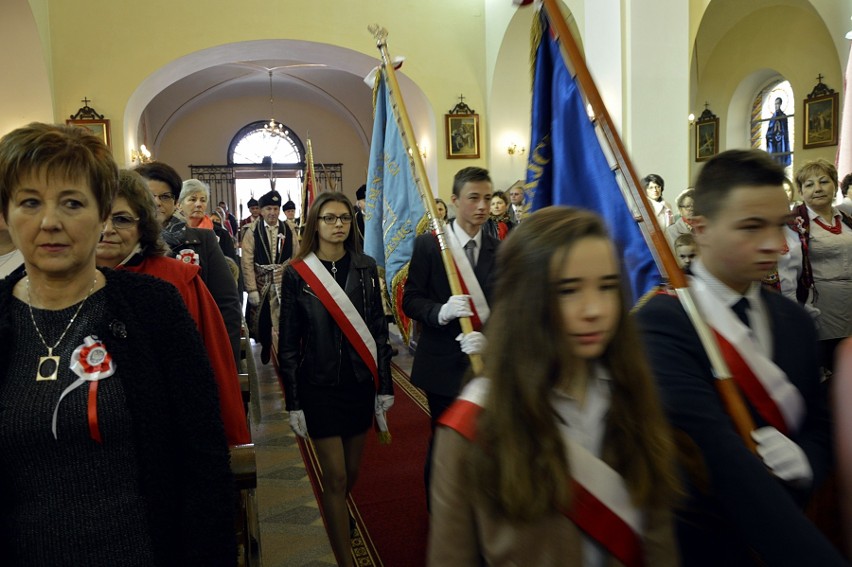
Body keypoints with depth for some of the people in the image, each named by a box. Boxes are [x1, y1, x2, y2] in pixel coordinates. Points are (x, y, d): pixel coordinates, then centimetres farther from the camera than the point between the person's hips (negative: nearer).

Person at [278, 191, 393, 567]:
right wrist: (294, 402, -5)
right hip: (319, 386, -3)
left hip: (361, 382, 3)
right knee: (335, 476, 0)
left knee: (352, 469, 16)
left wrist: (385, 386, 3)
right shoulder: (296, 274, -6)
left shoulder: (365, 268, 0)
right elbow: (289, 343, -4)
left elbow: (379, 328, 3)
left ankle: (336, 516, 48)